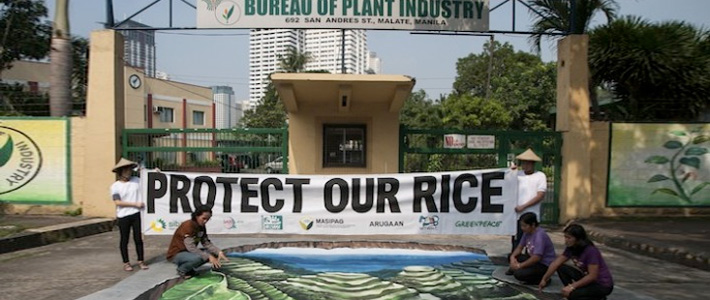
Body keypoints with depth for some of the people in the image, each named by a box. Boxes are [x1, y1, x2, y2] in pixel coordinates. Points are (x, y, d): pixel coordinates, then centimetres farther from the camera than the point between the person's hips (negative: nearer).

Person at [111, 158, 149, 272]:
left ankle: (141, 261, 19)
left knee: (138, 238, 7)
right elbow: (117, 202, -10)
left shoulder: (136, 181, 6)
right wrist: (135, 204, -14)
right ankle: (126, 263, 19)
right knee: (124, 240, 8)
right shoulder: (115, 186, -2)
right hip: (123, 216, -2)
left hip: (137, 214, 2)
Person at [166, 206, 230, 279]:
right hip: (176, 254, -8)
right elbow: (191, 247, -32)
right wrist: (209, 257, -35)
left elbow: (207, 243, -6)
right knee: (198, 258, -36)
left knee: (213, 253, -7)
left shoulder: (201, 226, 0)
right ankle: (182, 270, -6)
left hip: (188, 252, 8)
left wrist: (219, 252, -23)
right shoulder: (188, 225, -25)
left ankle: (188, 268, 6)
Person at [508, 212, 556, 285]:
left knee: (518, 274, -24)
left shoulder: (540, 235, -25)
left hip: (544, 265, -9)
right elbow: (520, 247, 8)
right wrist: (512, 257, -13)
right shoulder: (527, 232, 1)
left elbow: (537, 258, -31)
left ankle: (543, 279, -2)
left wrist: (520, 265, -24)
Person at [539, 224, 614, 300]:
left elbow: (592, 276, -29)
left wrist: (572, 286, -28)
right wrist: (544, 279, -5)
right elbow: (556, 264, -1)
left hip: (603, 285, -7)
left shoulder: (591, 251, -27)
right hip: (588, 278, 7)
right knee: (561, 268, -5)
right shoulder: (571, 248, -4)